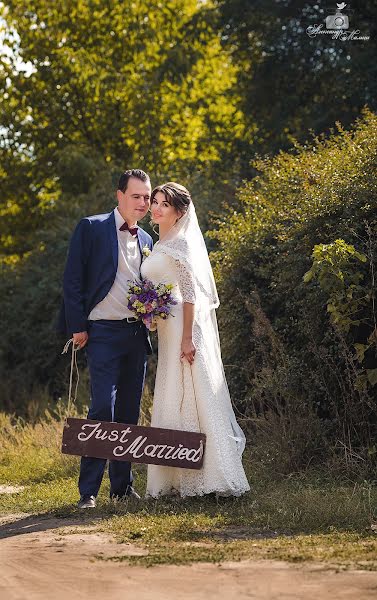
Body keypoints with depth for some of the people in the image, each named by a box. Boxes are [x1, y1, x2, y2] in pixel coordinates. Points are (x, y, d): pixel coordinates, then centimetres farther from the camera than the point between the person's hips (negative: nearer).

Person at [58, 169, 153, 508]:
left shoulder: (146, 240, 16)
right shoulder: (92, 228, -1)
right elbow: (73, 279, -4)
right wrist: (78, 326, -10)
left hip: (137, 334, 6)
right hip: (104, 332, -6)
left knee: (130, 412, 8)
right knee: (103, 408, -13)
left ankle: (123, 484, 17)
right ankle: (88, 490, -10)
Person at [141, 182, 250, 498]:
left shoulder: (181, 242, -9)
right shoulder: (160, 245, 18)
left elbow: (190, 292, -16)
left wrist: (187, 338, -21)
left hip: (185, 328, -9)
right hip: (168, 331, 9)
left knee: (189, 398, -9)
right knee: (172, 401, 8)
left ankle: (212, 478, -7)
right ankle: (182, 479, 10)